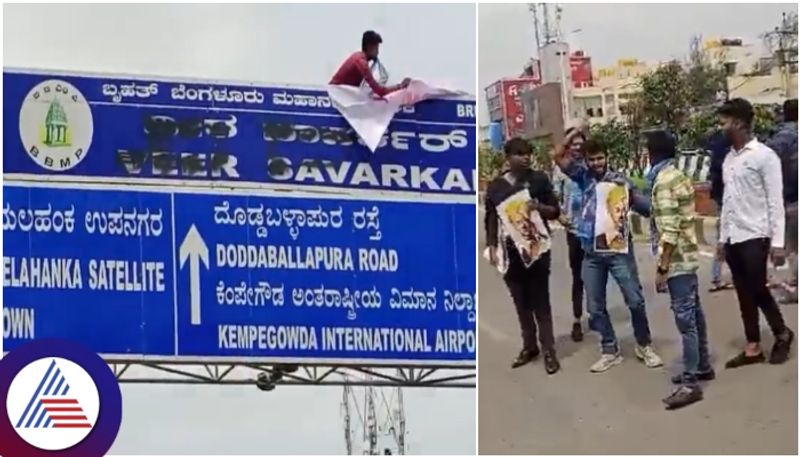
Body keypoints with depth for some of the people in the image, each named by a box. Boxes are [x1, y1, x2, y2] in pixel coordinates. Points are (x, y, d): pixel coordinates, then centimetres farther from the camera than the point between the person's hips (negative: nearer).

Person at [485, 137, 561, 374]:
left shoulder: (539, 179, 1)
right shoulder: (495, 186, 5)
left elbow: (555, 211, 3)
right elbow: (490, 220, 9)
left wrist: (539, 207, -16)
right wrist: (492, 247, 1)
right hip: (510, 251, 2)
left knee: (540, 300, 1)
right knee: (521, 301, 9)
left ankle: (549, 351, 4)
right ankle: (529, 346, 21)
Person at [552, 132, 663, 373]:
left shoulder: (620, 181, -2)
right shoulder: (583, 177, 6)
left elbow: (647, 209, -5)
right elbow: (559, 155, -2)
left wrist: (630, 194, -22)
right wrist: (575, 132, -7)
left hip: (619, 249, -3)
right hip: (592, 253, 3)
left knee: (635, 300, -1)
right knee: (595, 307, 8)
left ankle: (644, 346, 17)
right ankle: (610, 351, 21)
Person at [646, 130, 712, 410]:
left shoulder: (663, 181, -17)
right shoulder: (678, 176, 12)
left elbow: (669, 230, -22)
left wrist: (661, 268, -20)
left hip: (676, 260, -10)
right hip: (687, 256, 10)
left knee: (685, 318, -9)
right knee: (694, 313, 18)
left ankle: (690, 383, -7)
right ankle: (702, 367, 30)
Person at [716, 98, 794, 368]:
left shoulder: (764, 156, -9)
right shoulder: (728, 159, 12)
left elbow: (775, 201, -11)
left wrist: (778, 241, -15)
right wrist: (722, 237, 15)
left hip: (755, 236, -7)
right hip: (733, 238, 7)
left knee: (757, 290, -5)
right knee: (744, 294, 8)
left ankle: (782, 335, 17)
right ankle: (753, 348, 14)